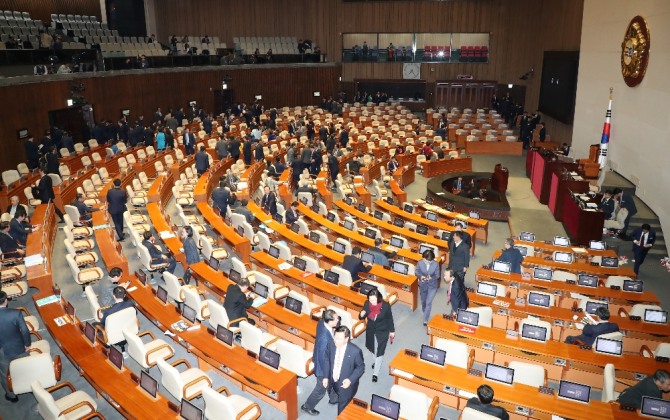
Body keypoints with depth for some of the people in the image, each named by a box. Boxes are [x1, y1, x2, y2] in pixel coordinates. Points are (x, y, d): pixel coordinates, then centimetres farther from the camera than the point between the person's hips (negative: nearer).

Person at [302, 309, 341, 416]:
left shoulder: (322, 322, -21)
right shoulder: (324, 337, -43)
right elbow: (323, 358, -30)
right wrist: (326, 376, -20)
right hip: (323, 366, -8)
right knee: (321, 389, 19)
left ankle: (333, 399, 60)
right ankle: (307, 406, 43)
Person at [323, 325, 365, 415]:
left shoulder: (355, 351, -28)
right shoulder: (331, 345, -15)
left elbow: (361, 367, -14)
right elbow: (328, 361, 1)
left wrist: (350, 380, -23)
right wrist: (326, 377, -3)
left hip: (346, 385, -4)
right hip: (333, 382, 5)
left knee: (343, 410, 11)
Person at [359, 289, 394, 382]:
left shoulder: (385, 306, -27)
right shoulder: (367, 304, -20)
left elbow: (389, 318, -10)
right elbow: (361, 318, -7)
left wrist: (392, 331, 1)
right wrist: (361, 315, -32)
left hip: (382, 331, -4)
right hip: (370, 330, 4)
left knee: (380, 352, 5)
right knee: (372, 348, 25)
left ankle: (375, 373, 24)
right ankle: (377, 361, 57)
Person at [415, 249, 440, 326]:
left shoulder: (436, 264, -21)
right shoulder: (420, 263, -19)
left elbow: (437, 275, -12)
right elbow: (416, 272, -5)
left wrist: (431, 278, -33)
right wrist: (420, 276, -27)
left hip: (432, 286, -2)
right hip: (423, 285, 2)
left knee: (429, 302, -4)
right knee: (423, 301, 21)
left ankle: (425, 319, 9)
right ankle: (425, 313, 51)